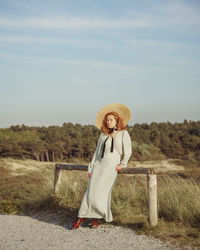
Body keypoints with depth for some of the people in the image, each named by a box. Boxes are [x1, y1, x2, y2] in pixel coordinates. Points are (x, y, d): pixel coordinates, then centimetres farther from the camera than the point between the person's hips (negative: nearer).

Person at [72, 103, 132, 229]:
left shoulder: (124, 134, 6)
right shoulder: (103, 135, 15)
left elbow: (128, 151, 4)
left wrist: (122, 164, -7)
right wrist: (91, 167, 13)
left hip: (112, 167, -3)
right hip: (99, 165, 3)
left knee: (102, 191, -14)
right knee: (91, 190, -9)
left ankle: (95, 218, -4)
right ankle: (80, 218, -10)